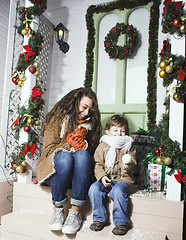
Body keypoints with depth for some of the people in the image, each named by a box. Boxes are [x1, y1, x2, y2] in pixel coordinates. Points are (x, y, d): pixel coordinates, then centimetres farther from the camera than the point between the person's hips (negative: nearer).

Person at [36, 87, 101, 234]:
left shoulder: (90, 123, 10)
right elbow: (49, 147, -3)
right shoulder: (58, 117, 2)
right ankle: (58, 211, -21)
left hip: (79, 173, 2)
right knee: (64, 157, -35)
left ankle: (75, 212, -29)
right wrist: (69, 145, -17)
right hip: (55, 170, -1)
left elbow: (92, 150, 9)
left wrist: (83, 145, -12)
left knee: (82, 155, -31)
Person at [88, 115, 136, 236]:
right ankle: (100, 219, -6)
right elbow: (98, 163, 5)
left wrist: (128, 166, -19)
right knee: (94, 188, -23)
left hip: (123, 178, -2)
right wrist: (102, 176, -12)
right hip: (106, 179, 2)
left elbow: (132, 163, 6)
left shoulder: (129, 146, 10)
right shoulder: (103, 145, 9)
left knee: (118, 191, -32)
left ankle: (121, 222, -12)